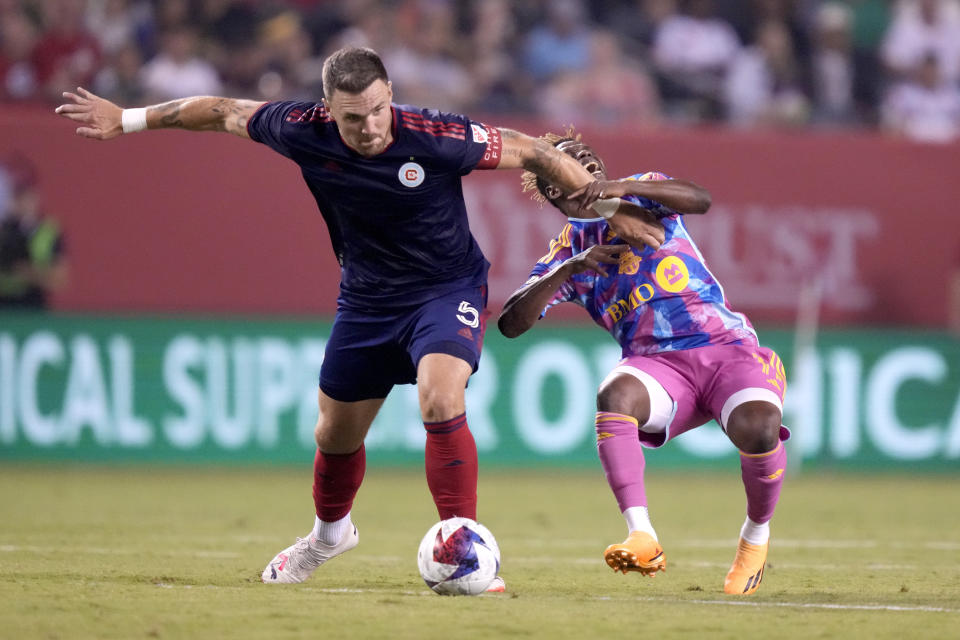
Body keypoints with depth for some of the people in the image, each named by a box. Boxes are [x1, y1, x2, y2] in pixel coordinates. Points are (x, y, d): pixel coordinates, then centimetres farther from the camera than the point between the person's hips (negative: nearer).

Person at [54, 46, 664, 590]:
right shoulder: (305, 131, -20)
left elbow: (533, 153, -18)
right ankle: (330, 532, 46)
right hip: (367, 296, 4)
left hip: (448, 287, -4)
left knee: (440, 399, -30)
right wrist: (127, 119, 5)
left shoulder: (436, 136, -29)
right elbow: (225, 113, -3)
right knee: (337, 431, 15)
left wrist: (611, 208, -13)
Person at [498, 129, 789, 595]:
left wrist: (626, 187, -26)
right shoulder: (568, 250, 15)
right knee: (614, 394, -34)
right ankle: (642, 537, -40)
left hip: (727, 345, -1)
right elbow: (511, 324, 3)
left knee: (758, 429, -31)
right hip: (656, 363, 1)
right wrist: (570, 269, -10)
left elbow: (699, 200, -11)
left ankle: (756, 536, -1)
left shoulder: (641, 193, 11)